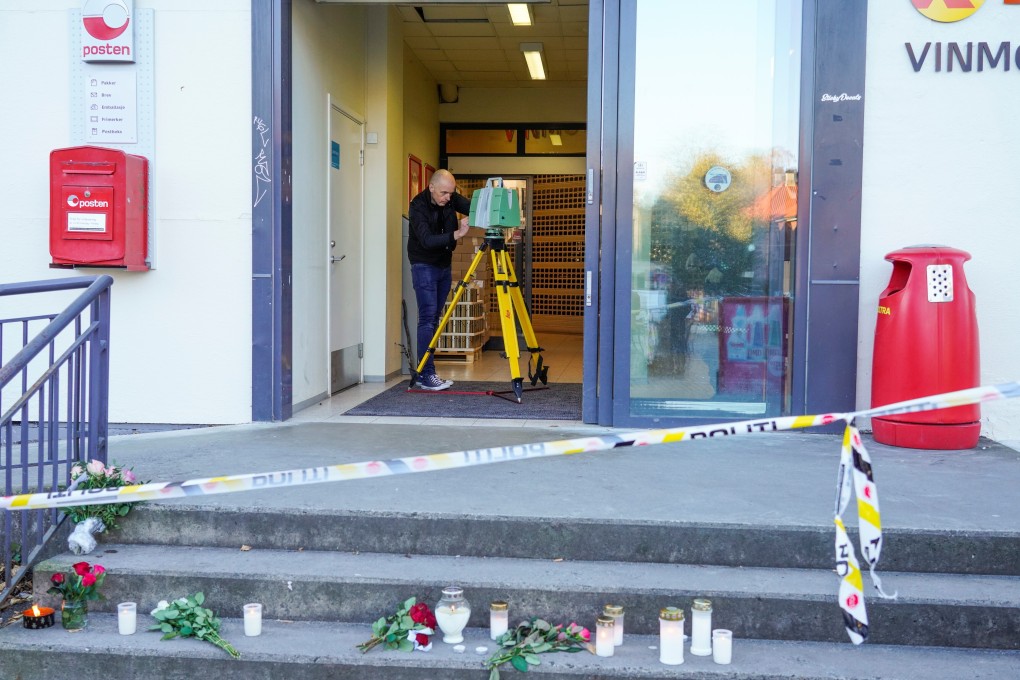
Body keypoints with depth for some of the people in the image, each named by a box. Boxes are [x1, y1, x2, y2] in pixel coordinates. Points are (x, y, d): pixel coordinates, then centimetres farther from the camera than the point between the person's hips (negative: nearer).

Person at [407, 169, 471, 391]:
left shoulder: (451, 198, -2)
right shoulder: (418, 207, -20)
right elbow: (427, 240, -31)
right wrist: (455, 235, -43)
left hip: (444, 265, 6)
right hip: (424, 266, -6)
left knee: (434, 319, 5)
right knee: (428, 318, -13)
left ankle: (423, 372, 9)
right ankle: (427, 375, -13)